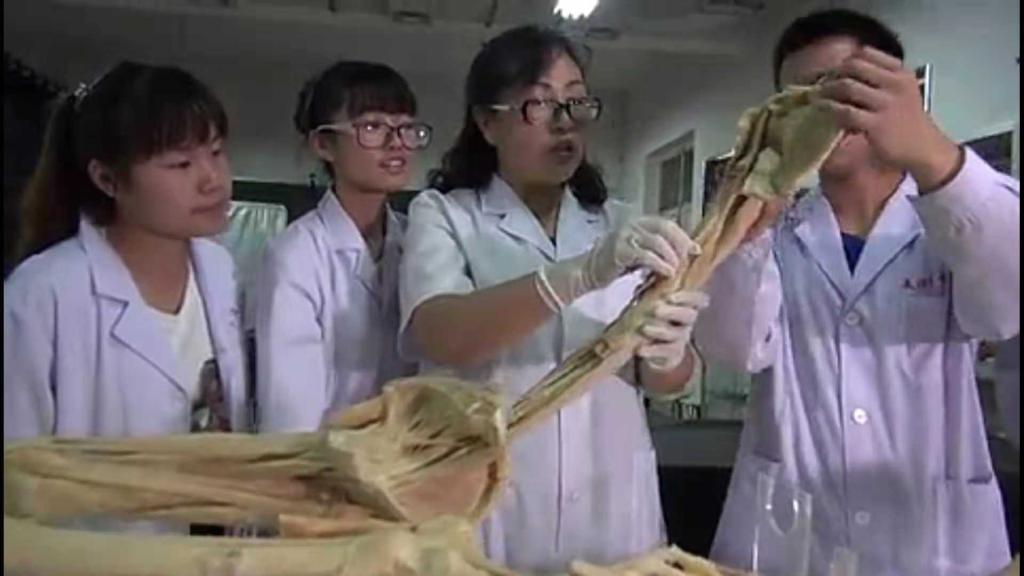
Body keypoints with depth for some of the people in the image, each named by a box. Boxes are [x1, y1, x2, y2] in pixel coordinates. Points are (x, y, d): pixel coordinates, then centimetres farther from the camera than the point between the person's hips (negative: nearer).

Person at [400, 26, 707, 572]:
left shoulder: (617, 222, 8)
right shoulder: (442, 215, -3)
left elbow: (667, 381, 2)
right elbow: (435, 336, -22)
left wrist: (667, 351, -21)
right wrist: (579, 275, -35)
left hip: (613, 511, 4)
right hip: (487, 516, -3)